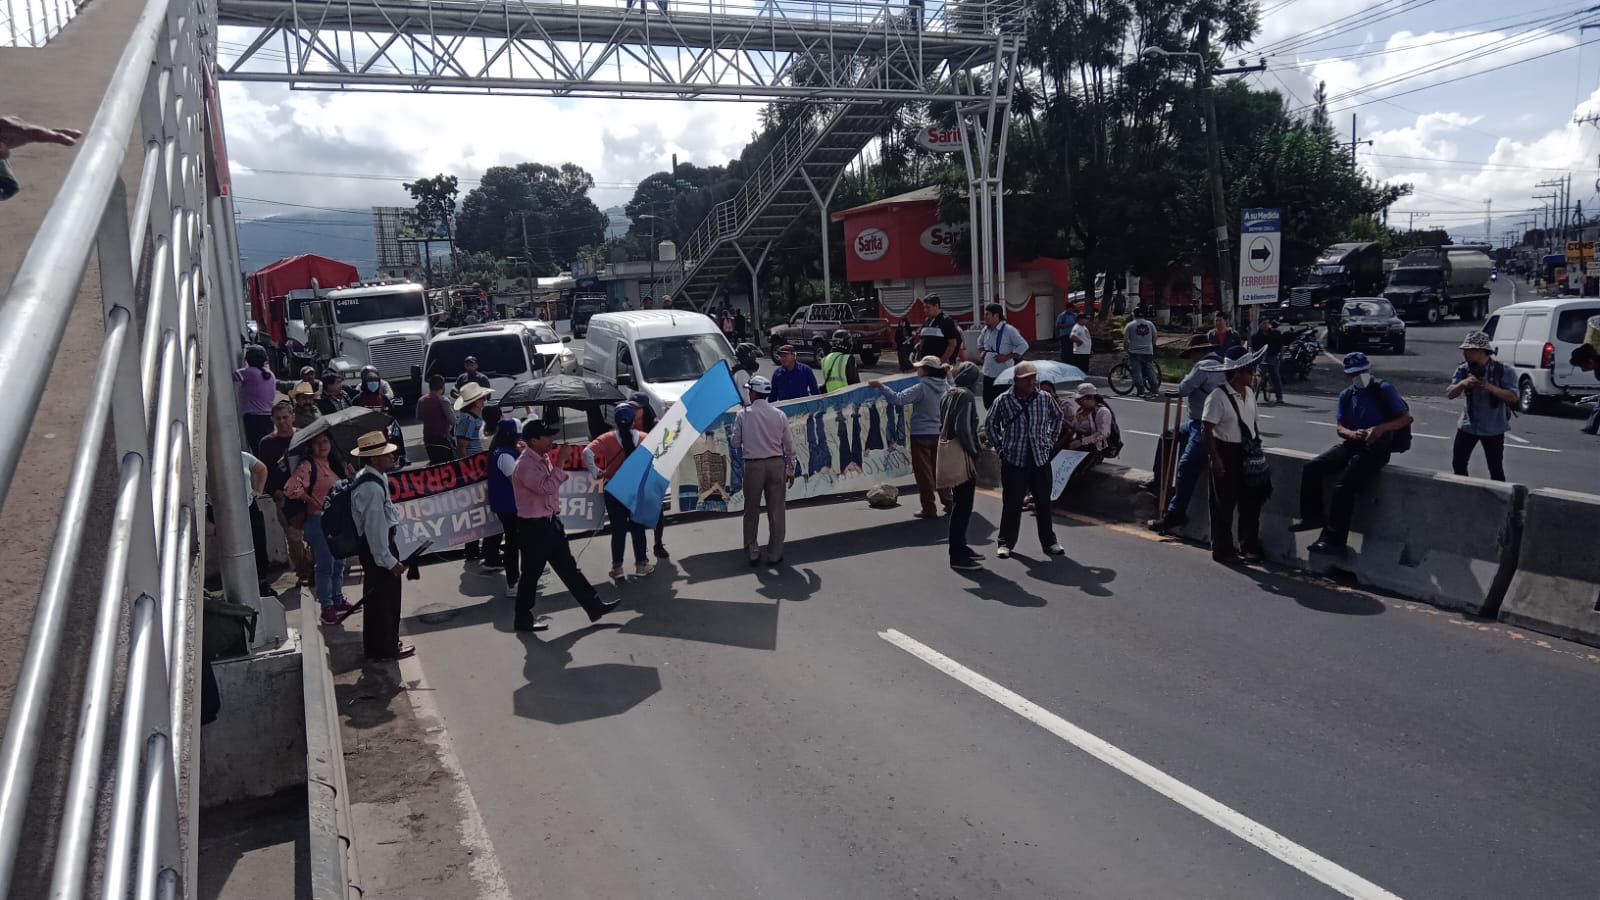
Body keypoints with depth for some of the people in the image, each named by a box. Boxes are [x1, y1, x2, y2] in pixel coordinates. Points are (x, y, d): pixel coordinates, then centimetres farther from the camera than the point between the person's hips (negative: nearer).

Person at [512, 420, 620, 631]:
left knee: (568, 568, 14)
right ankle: (523, 620, 18)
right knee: (531, 574, 4)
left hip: (551, 522, 9)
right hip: (533, 527, -9)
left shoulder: (543, 458, 8)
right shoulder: (525, 465, -22)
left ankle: (594, 606, 19)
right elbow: (546, 487, -31)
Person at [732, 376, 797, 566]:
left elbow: (735, 443, -2)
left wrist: (732, 442, 21)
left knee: (751, 511, 11)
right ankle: (775, 554, 12)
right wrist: (791, 470, 13)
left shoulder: (743, 415, -6)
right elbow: (789, 445, 4)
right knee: (776, 511, 8)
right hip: (776, 464, 2)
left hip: (753, 466, -1)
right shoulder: (779, 414, 0)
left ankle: (752, 552, 15)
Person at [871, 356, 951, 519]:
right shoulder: (944, 386, 2)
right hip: (939, 433, 6)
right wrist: (946, 372, 38)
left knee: (923, 472, 2)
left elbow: (899, 398, -27)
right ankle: (948, 502, 21)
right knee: (939, 469, 18)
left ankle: (929, 508, 5)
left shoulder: (921, 388, -18)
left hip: (921, 434, -6)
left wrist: (881, 386, -22)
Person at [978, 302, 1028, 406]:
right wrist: (981, 352, 11)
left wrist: (1007, 357, -17)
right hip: (988, 373, 7)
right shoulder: (985, 330, 8)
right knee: (987, 403, 10)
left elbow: (1023, 346, -14)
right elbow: (980, 342, 30)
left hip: (1004, 374, -7)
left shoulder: (1009, 330, -13)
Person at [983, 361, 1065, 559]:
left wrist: (1050, 441, 13)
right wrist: (1000, 448, 2)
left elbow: (1057, 417, 19)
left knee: (1043, 502, 10)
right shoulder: (1003, 401, -7)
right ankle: (1006, 543, 15)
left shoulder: (1044, 399, 1)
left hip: (1040, 459, 2)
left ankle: (1049, 542, 21)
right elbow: (990, 425, 5)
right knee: (1012, 504, 3)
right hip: (1013, 461, -2)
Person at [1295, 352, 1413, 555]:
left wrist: (1381, 428, -21)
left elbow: (1405, 418, -2)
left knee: (1344, 486, -24)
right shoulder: (1346, 395, 15)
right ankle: (1312, 516, -1)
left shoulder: (1384, 390, 0)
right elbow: (1340, 427, 9)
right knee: (1311, 468, -12)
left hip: (1376, 448, -6)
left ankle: (1334, 539, -19)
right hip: (1351, 444, 6)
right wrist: (1352, 434, -16)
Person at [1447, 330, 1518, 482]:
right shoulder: (1463, 370, -2)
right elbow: (1450, 395, -9)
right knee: (1458, 464, 10)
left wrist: (1491, 388, -29)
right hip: (1468, 425, 4)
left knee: (1495, 468, 3)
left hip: (1493, 428, -4)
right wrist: (1463, 384, -29)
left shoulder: (1503, 370, -12)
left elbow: (1513, 397, -15)